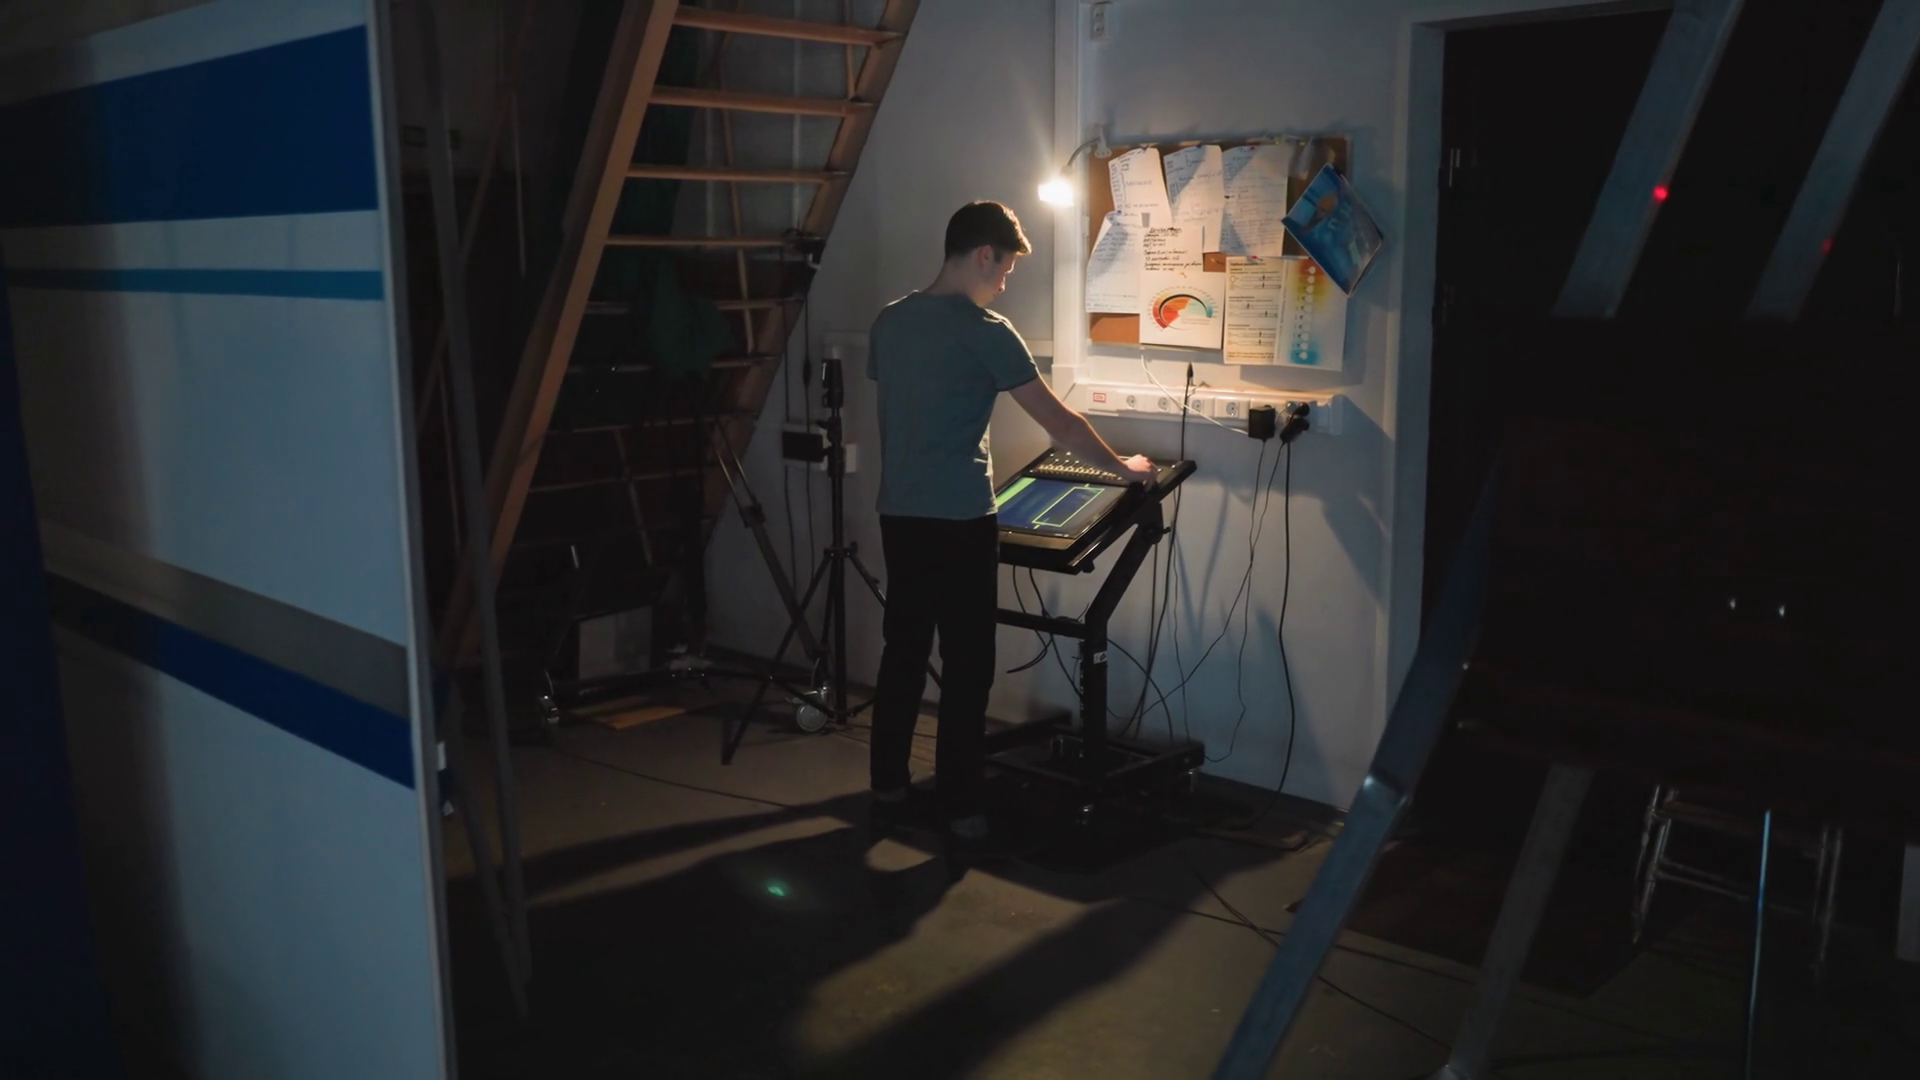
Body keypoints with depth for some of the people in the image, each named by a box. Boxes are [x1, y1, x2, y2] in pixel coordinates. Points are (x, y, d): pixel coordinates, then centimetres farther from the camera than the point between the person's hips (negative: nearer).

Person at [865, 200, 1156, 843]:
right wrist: (1122, 467, 3)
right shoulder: (984, 331, -12)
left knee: (903, 649, 15)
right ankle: (960, 805, 7)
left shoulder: (889, 322, 8)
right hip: (959, 520, -7)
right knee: (966, 664, 1)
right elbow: (1059, 423, -10)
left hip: (899, 513, 7)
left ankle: (888, 782, 25)